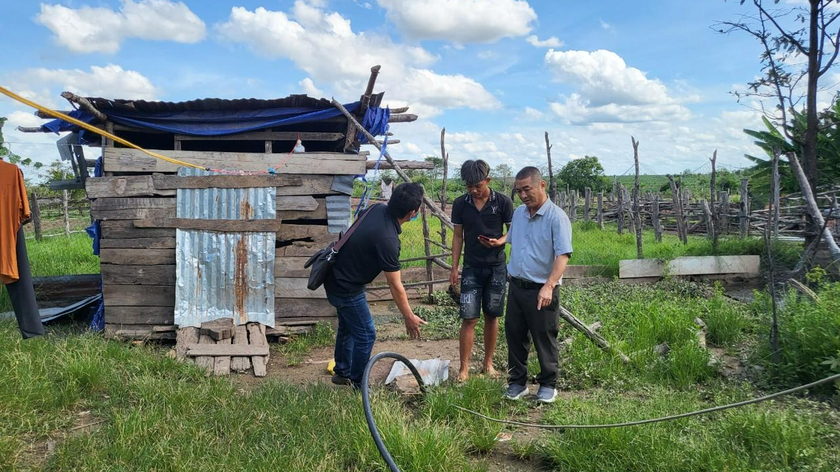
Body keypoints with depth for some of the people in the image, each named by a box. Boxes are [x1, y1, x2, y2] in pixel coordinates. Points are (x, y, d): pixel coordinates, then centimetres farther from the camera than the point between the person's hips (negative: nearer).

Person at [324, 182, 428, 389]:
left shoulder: (378, 209, -8)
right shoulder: (387, 240, -32)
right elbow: (395, 286, -22)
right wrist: (409, 317, -11)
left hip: (336, 278, 9)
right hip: (346, 288, -9)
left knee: (347, 326, 24)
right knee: (366, 335, 3)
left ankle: (342, 372, 42)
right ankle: (358, 386, 18)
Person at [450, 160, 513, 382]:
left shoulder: (503, 202, -8)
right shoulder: (460, 204, -2)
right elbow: (458, 236, 5)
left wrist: (498, 242, -21)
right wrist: (454, 267, 2)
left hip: (496, 267, 0)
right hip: (472, 268, 0)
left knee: (491, 316, 9)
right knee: (469, 318, -4)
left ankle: (488, 363, 23)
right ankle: (464, 368, 2)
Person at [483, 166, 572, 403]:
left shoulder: (557, 217, -14)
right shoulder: (518, 213, 8)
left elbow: (563, 255, -23)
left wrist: (549, 286, -33)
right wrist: (499, 241, 8)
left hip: (541, 291, -6)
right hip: (517, 286, 6)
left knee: (544, 339, 6)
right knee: (515, 336, 12)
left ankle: (548, 384, 24)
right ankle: (517, 382, 26)